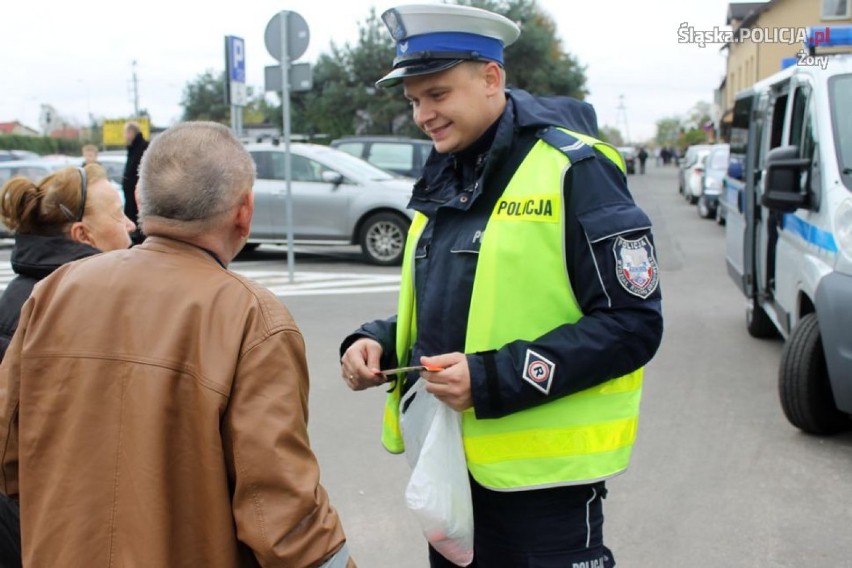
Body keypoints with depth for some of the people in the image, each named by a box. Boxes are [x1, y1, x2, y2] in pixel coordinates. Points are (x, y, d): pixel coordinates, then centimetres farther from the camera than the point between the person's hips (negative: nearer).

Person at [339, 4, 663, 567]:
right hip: (449, 460, 8)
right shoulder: (444, 181, 10)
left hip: (541, 474, -7)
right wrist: (379, 342, -1)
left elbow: (634, 322, -18)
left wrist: (494, 379, -23)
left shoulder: (572, 170, -14)